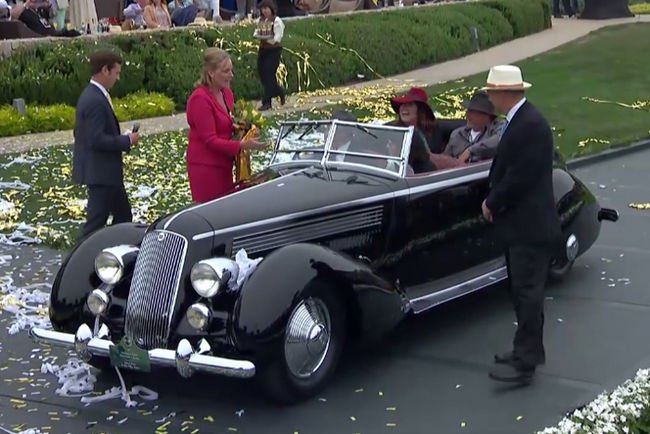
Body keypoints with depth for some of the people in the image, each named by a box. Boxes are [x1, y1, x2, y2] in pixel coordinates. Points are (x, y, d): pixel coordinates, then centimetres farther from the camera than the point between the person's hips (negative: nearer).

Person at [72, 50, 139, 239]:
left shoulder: (93, 95, 10)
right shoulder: (95, 100, -21)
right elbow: (96, 139, -26)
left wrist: (123, 139, 10)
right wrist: (127, 140, -16)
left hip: (104, 171, 11)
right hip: (100, 172, -11)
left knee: (123, 214, 18)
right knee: (96, 221, -2)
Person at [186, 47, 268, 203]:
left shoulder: (226, 93, 6)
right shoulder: (200, 99, -19)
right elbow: (210, 140, -21)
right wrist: (242, 145, -27)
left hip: (224, 164, 8)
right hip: (205, 167, -8)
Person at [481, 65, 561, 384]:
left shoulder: (531, 124, -20)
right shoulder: (518, 120, 11)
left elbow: (520, 176, -23)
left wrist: (492, 203, -10)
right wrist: (494, 200, 3)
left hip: (531, 226, -10)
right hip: (520, 224, 10)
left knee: (527, 293, -7)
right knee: (522, 291, 17)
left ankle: (525, 363, -3)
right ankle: (527, 349, 28)